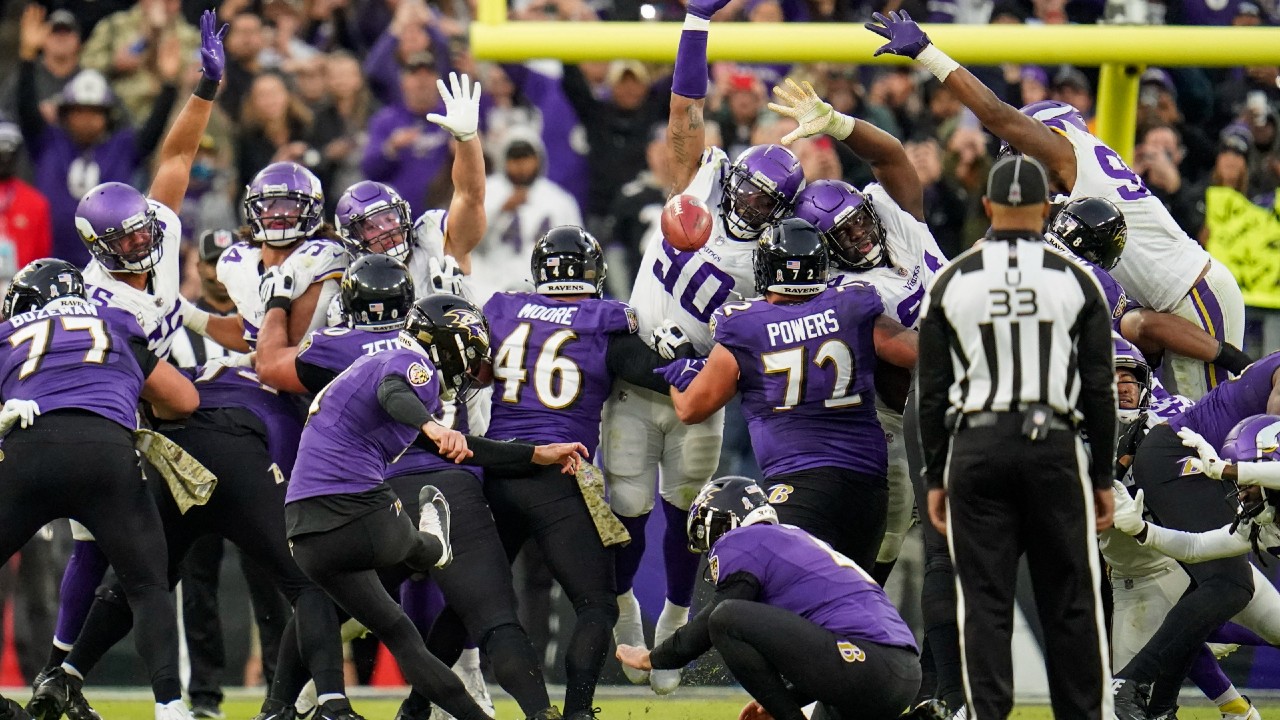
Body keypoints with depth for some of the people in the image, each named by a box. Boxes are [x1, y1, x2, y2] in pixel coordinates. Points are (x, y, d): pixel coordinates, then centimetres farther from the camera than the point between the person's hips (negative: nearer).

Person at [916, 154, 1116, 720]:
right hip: (1053, 446, 0)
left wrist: (935, 478, 10)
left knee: (984, 604, 1)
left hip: (976, 450, 0)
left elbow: (932, 391, 3)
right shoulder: (1074, 280, 1)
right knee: (1071, 603, 5)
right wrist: (1103, 476, 8)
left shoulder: (952, 281, 2)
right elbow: (1099, 389, 2)